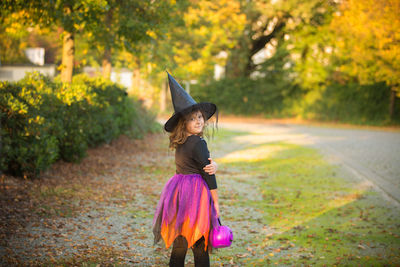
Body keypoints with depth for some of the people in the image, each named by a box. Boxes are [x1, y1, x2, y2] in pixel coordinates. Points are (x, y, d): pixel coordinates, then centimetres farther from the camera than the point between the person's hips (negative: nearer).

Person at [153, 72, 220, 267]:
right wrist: (216, 202, -6)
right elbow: (208, 175, -13)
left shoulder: (180, 143, 9)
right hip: (196, 193, -8)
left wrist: (213, 166, -14)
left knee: (178, 245, 13)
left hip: (178, 192, 8)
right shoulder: (198, 143, -16)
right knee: (200, 246, 1)